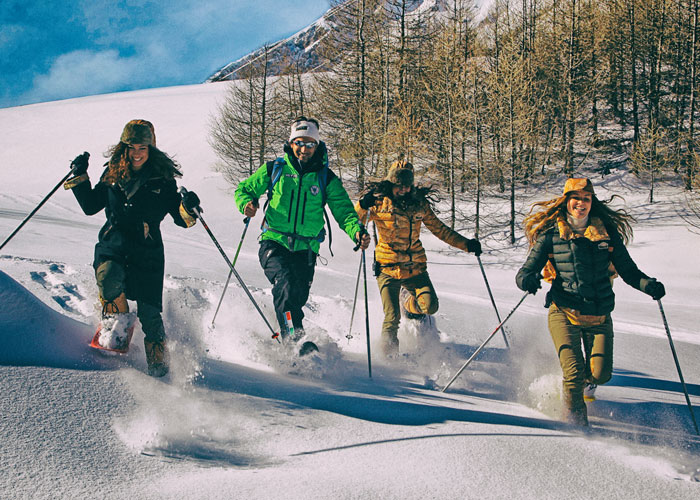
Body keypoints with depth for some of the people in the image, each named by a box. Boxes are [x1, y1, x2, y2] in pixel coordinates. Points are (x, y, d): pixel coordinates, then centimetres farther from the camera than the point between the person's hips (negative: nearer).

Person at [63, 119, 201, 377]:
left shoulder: (163, 180, 3)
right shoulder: (113, 175, 9)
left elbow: (180, 219, 5)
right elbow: (90, 206, 17)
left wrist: (187, 208, -17)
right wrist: (79, 177, 7)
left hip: (147, 252, -1)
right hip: (112, 247, 1)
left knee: (149, 311, -6)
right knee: (109, 278, -31)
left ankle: (158, 359, 14)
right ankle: (118, 325, -5)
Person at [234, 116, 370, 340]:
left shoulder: (326, 178, 6)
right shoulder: (275, 169, 5)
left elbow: (343, 211, 2)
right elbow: (243, 189, 14)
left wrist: (356, 232, -19)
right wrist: (246, 203, -10)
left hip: (305, 249, 2)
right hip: (274, 243, -2)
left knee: (299, 295, -1)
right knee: (285, 284, -26)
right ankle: (293, 335, -30)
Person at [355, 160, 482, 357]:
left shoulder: (419, 203, 7)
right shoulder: (379, 202, -3)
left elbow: (439, 229, 16)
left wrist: (466, 244, 10)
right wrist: (363, 206, -22)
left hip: (415, 267, 3)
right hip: (388, 267, -3)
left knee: (430, 306, -15)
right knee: (392, 318, -13)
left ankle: (409, 303, 20)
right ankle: (389, 354, 12)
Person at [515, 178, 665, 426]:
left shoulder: (607, 231, 3)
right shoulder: (551, 235, -1)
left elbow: (628, 271, 7)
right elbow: (527, 270, 0)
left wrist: (648, 285, -12)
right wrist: (526, 280, -25)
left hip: (599, 316, 2)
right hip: (565, 312, -2)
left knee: (600, 374, -6)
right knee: (574, 372, -15)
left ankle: (583, 381, 33)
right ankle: (575, 420, 12)